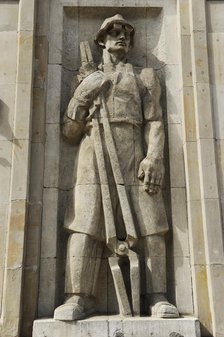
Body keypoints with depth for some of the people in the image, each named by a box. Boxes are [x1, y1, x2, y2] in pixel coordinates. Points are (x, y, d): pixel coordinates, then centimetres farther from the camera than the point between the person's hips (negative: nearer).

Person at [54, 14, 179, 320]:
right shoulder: (87, 79, 22)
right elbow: (70, 132, 15)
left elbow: (154, 121, 7)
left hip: (134, 155, 0)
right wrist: (81, 98, -1)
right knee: (85, 225, -9)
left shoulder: (145, 76, 19)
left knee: (148, 226, -6)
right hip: (93, 156, 1)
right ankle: (79, 298, -7)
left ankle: (157, 297, -2)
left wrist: (155, 158, -10)